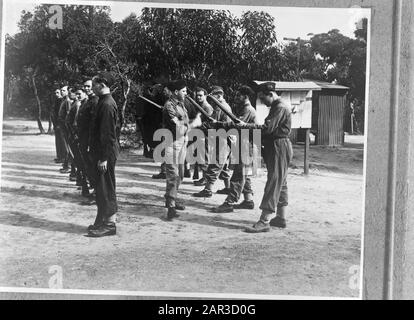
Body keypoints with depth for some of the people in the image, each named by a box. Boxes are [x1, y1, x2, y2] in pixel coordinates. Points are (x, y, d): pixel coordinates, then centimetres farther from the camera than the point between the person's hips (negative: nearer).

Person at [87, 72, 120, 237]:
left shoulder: (107, 104, -17)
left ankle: (109, 224, 6)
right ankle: (103, 221, 25)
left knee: (106, 188, -3)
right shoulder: (105, 102, 13)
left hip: (106, 154, -10)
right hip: (102, 153, 10)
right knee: (103, 188, 15)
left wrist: (104, 158, -21)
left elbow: (108, 134, -21)